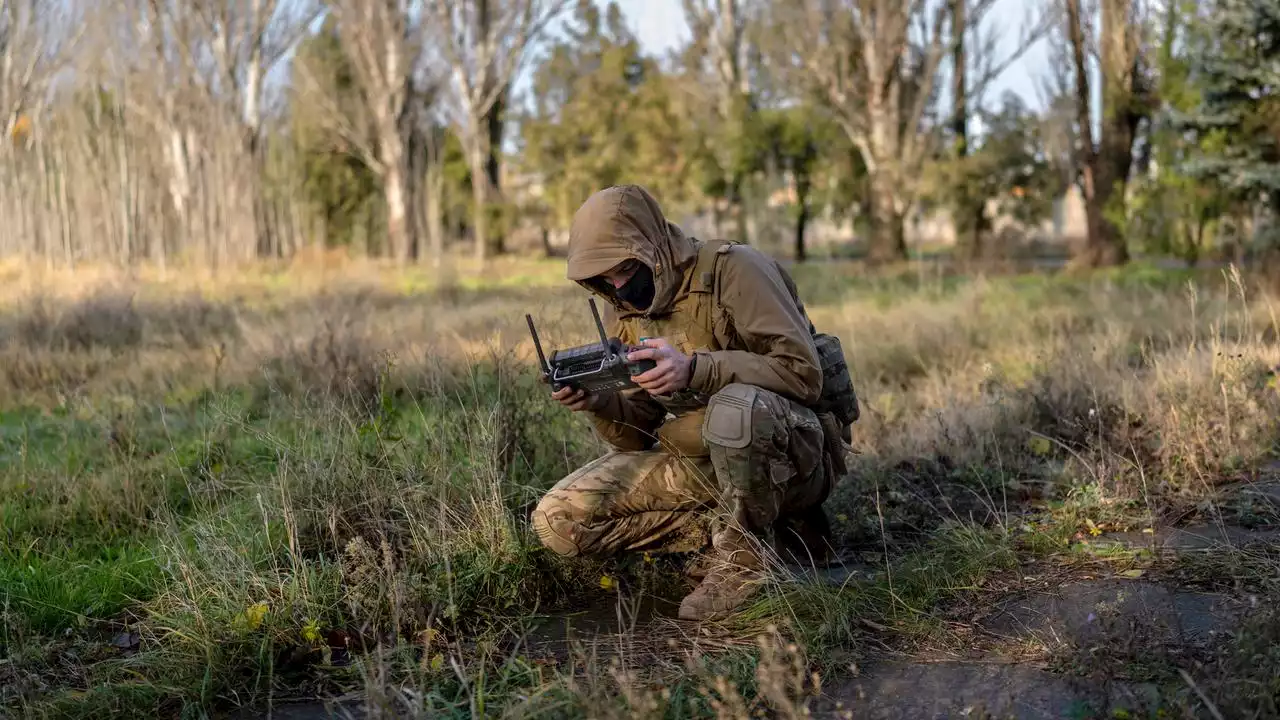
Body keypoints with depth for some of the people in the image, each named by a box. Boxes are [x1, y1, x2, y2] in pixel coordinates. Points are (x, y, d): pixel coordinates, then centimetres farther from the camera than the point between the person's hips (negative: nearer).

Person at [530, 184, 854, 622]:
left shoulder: (733, 270, -13)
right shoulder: (623, 310, 7)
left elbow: (803, 372, -23)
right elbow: (638, 434, 6)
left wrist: (694, 370, -33)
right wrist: (597, 402, -16)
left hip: (788, 452, -7)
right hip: (695, 461, 7)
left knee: (735, 407, -41)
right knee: (559, 521, -8)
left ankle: (745, 553, -13)